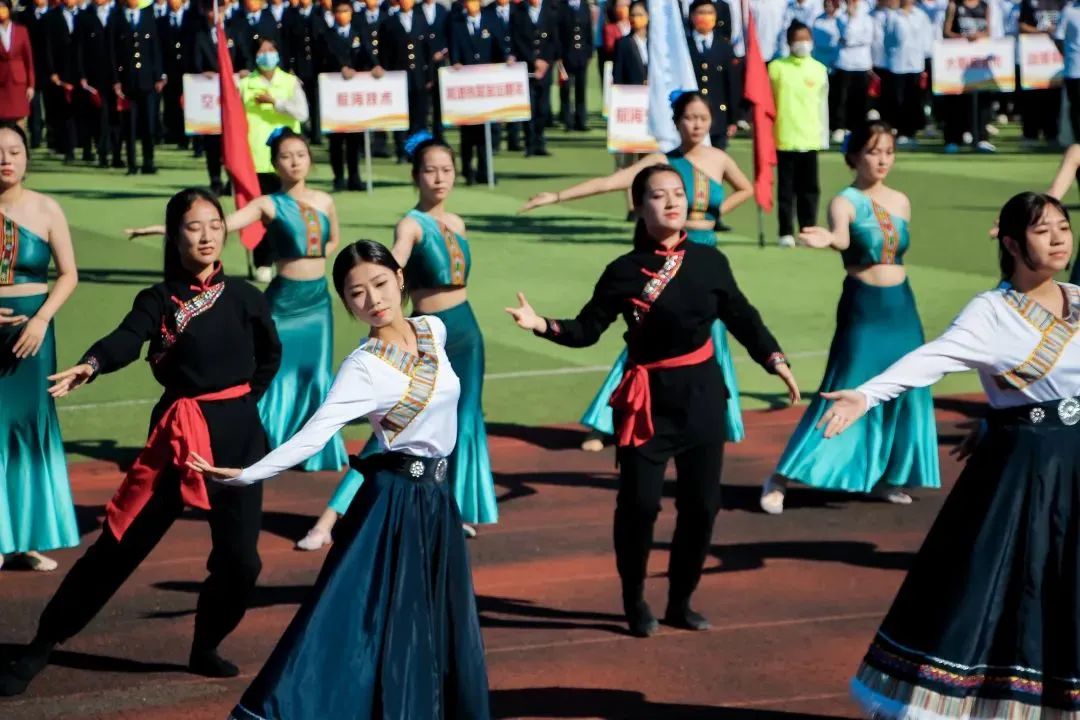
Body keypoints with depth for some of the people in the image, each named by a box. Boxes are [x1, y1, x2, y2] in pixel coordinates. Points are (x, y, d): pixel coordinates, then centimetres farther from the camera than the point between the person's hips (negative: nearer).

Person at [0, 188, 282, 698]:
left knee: (239, 557, -3)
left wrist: (243, 400, 12)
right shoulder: (158, 300, -3)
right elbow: (125, 340, -25)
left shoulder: (243, 296, 3)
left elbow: (270, 354, 22)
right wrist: (90, 366, -45)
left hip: (238, 432, 2)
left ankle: (205, 649, 22)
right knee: (122, 543, -3)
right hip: (178, 432, -2)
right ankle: (41, 647, 7)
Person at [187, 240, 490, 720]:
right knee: (368, 621, -12)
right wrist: (245, 475, -35)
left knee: (436, 628, 12)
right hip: (393, 502, -6)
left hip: (436, 500, 6)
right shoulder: (364, 367, -15)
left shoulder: (434, 330, 2)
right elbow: (313, 434, -25)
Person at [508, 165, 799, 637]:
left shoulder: (709, 261, 0)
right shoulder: (625, 271, -7)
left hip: (703, 394, 3)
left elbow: (742, 318, 11)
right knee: (639, 503, -9)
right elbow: (587, 330, -4)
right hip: (649, 399, -3)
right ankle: (635, 603, 13)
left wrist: (775, 360, 4)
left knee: (701, 504, 7)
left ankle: (680, 602, 25)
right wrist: (542, 326, -19)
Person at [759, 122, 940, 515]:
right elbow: (842, 238, -32)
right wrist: (829, 238, -54)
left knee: (905, 392, 8)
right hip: (862, 307, -6)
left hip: (902, 305, 6)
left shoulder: (901, 201, 7)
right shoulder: (845, 201, -11)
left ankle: (885, 476, 24)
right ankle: (778, 481, -6)